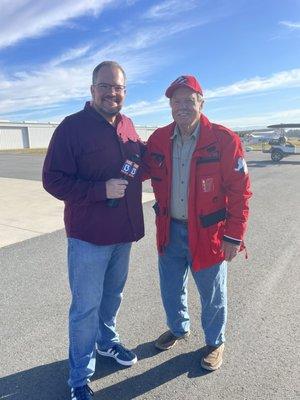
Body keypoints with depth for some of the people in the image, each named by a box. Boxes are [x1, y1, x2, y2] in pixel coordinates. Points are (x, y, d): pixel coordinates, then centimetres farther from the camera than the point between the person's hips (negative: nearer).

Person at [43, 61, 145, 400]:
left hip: (124, 233, 6)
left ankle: (106, 340, 49)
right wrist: (102, 190, -23)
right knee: (86, 307, 6)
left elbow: (140, 164, 21)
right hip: (88, 235, -6)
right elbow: (53, 180, -15)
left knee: (112, 295, 23)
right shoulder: (72, 127, -12)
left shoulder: (127, 126, 7)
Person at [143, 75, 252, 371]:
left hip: (207, 232, -4)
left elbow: (239, 190, -13)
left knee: (212, 294, 15)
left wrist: (233, 235, -13)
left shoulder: (224, 139, -14)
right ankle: (178, 328, 50)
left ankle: (215, 342, 42)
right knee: (170, 288, 21)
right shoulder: (158, 139, 0)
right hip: (170, 230, 4)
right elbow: (144, 170, 14)